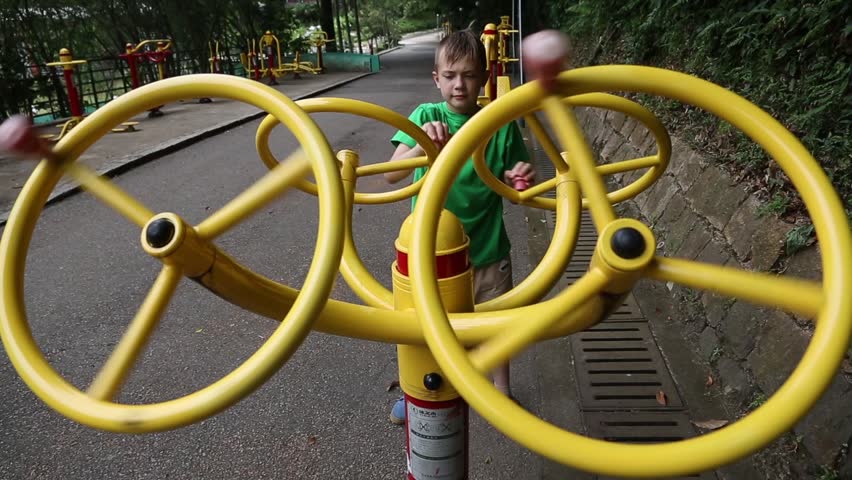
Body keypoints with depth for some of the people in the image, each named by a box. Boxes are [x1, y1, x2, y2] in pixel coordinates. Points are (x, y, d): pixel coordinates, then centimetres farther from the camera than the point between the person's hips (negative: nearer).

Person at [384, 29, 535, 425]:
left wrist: (518, 180, -20)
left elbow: (509, 189, 3)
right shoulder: (425, 117, -8)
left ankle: (501, 389, 44)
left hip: (487, 249, 0)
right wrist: (423, 146, -38)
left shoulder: (501, 125, -6)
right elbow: (391, 174, -20)